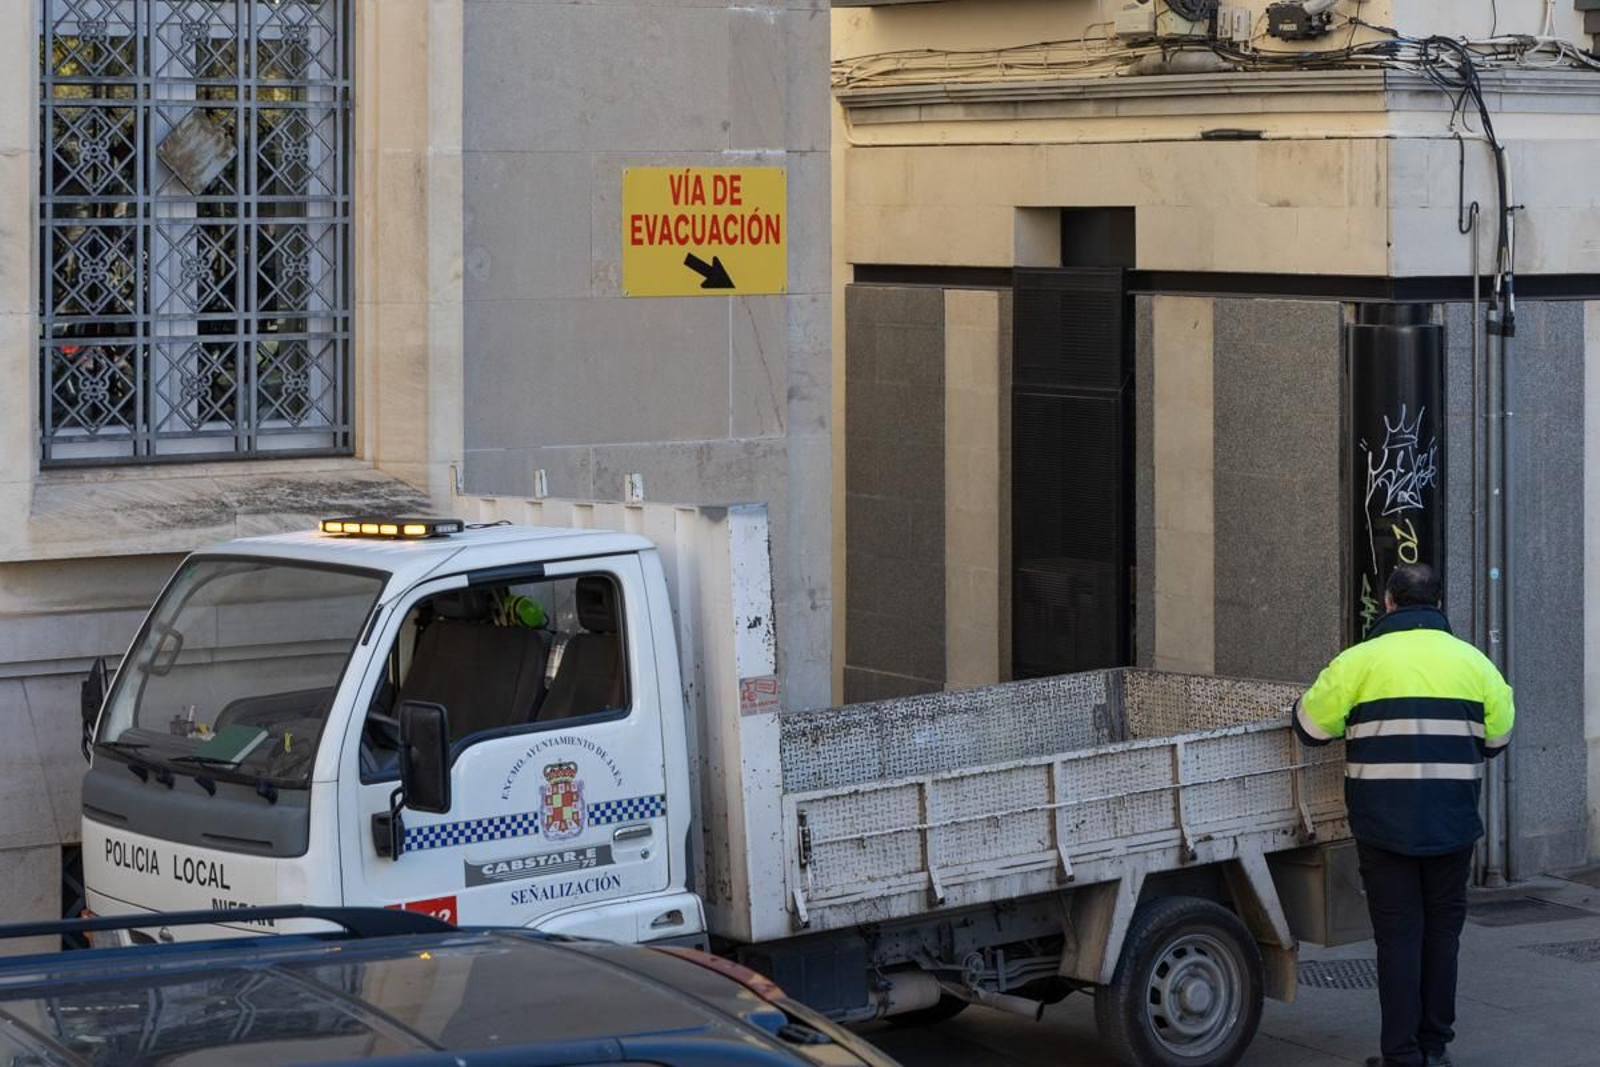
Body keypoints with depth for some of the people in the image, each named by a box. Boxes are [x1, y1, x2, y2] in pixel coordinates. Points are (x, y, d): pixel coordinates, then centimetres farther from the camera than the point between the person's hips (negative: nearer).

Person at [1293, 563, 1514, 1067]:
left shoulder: (1360, 660, -6)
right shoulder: (1472, 661, 4)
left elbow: (1311, 725, -4)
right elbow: (1498, 736, 8)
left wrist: (1361, 724, 17)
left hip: (1385, 823, -3)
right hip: (1453, 825, 3)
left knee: (1398, 935, 2)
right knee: (1443, 930, 14)